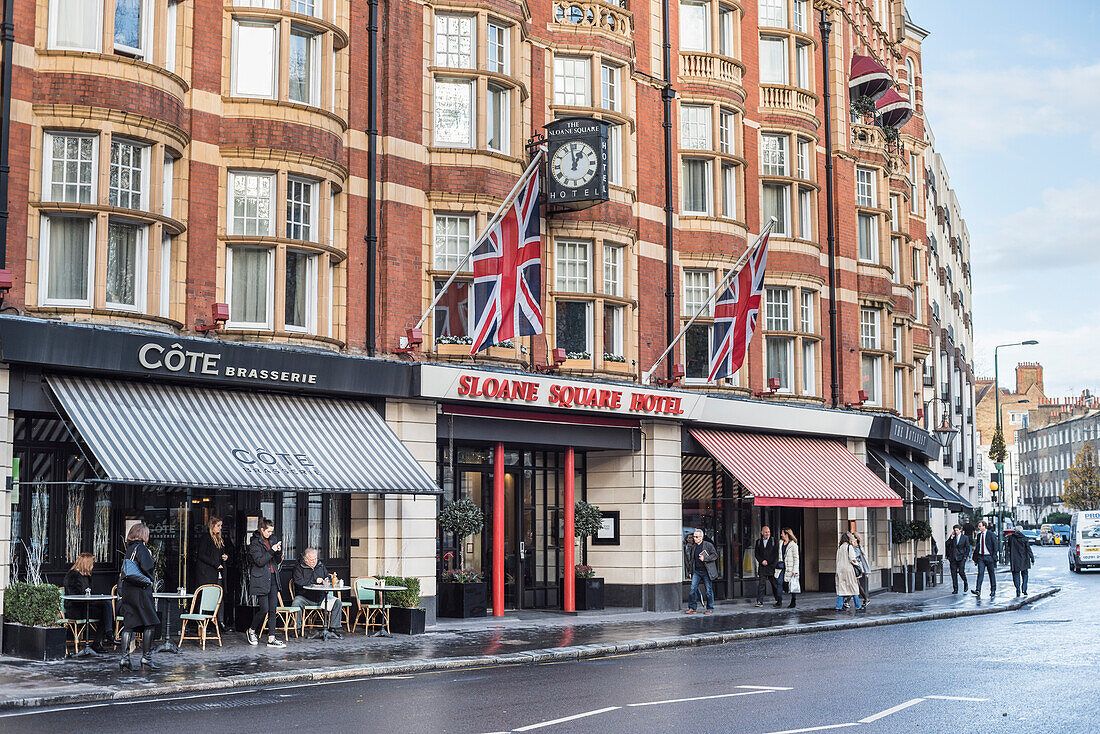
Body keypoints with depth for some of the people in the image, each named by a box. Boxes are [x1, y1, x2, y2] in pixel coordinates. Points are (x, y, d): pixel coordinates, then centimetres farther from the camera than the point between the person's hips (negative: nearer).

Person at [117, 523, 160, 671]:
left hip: (127, 590, 7)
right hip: (141, 590, -7)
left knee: (129, 624, 7)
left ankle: (125, 658, 2)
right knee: (150, 623, 1)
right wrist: (149, 578, -4)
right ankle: (146, 657, 1)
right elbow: (147, 566, -21)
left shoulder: (129, 548, 12)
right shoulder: (141, 547, -11)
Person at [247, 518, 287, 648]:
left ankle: (271, 638, 2)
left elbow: (278, 561, 17)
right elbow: (260, 561, -16)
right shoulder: (255, 543, -7)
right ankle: (252, 630, 16)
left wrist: (279, 551, -2)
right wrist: (272, 551, -19)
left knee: (273, 609, 1)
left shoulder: (270, 541, 14)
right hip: (261, 580, -7)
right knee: (264, 609, -8)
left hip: (273, 578, 7)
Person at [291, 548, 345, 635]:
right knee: (296, 604, -34)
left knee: (338, 602, -14)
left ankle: (333, 628, -7)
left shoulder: (321, 566, 15)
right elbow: (298, 582, -16)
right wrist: (314, 581, -18)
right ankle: (298, 628, -14)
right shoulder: (299, 568, -1)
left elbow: (327, 577, 27)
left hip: (321, 596, 4)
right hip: (304, 597, -4)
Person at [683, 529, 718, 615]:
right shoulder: (693, 546, 11)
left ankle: (710, 609, 10)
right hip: (696, 571, 5)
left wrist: (704, 558, -18)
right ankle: (691, 608, 2)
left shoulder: (708, 545, -5)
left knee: (709, 591, 1)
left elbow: (715, 555, -6)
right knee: (693, 589, -4)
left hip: (706, 571, -5)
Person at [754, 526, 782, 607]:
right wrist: (761, 561, -7)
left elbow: (776, 554, -2)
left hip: (772, 566, -2)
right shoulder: (759, 542, 11)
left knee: (775, 584, 7)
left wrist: (773, 565, -10)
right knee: (761, 583, -8)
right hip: (762, 567, 2)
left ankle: (779, 601, 20)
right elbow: (756, 553, 10)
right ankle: (760, 601, -11)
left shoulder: (774, 541, 2)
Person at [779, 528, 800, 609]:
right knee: (779, 583, -5)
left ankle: (793, 603, 9)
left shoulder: (793, 545, -8)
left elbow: (796, 559, -9)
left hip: (791, 568, -6)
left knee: (793, 586, 1)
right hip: (783, 567, 6)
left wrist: (795, 571, -14)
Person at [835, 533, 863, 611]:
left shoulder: (839, 548, 9)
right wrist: (858, 564, 3)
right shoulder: (849, 547, -9)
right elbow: (852, 559, -13)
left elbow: (838, 560, 11)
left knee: (841, 588, 6)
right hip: (848, 569, -6)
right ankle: (858, 606, 9)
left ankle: (838, 607, 1)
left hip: (840, 570, 6)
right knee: (854, 588, 4)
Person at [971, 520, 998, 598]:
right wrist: (975, 558, 12)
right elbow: (977, 547, 16)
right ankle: (978, 590, -17)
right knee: (980, 573, -9)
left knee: (992, 574, 6)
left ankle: (993, 591, 16)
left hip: (989, 557, -4)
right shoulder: (979, 535, 11)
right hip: (980, 557, 4)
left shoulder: (991, 534, -5)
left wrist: (994, 557, -13)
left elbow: (995, 546, -6)